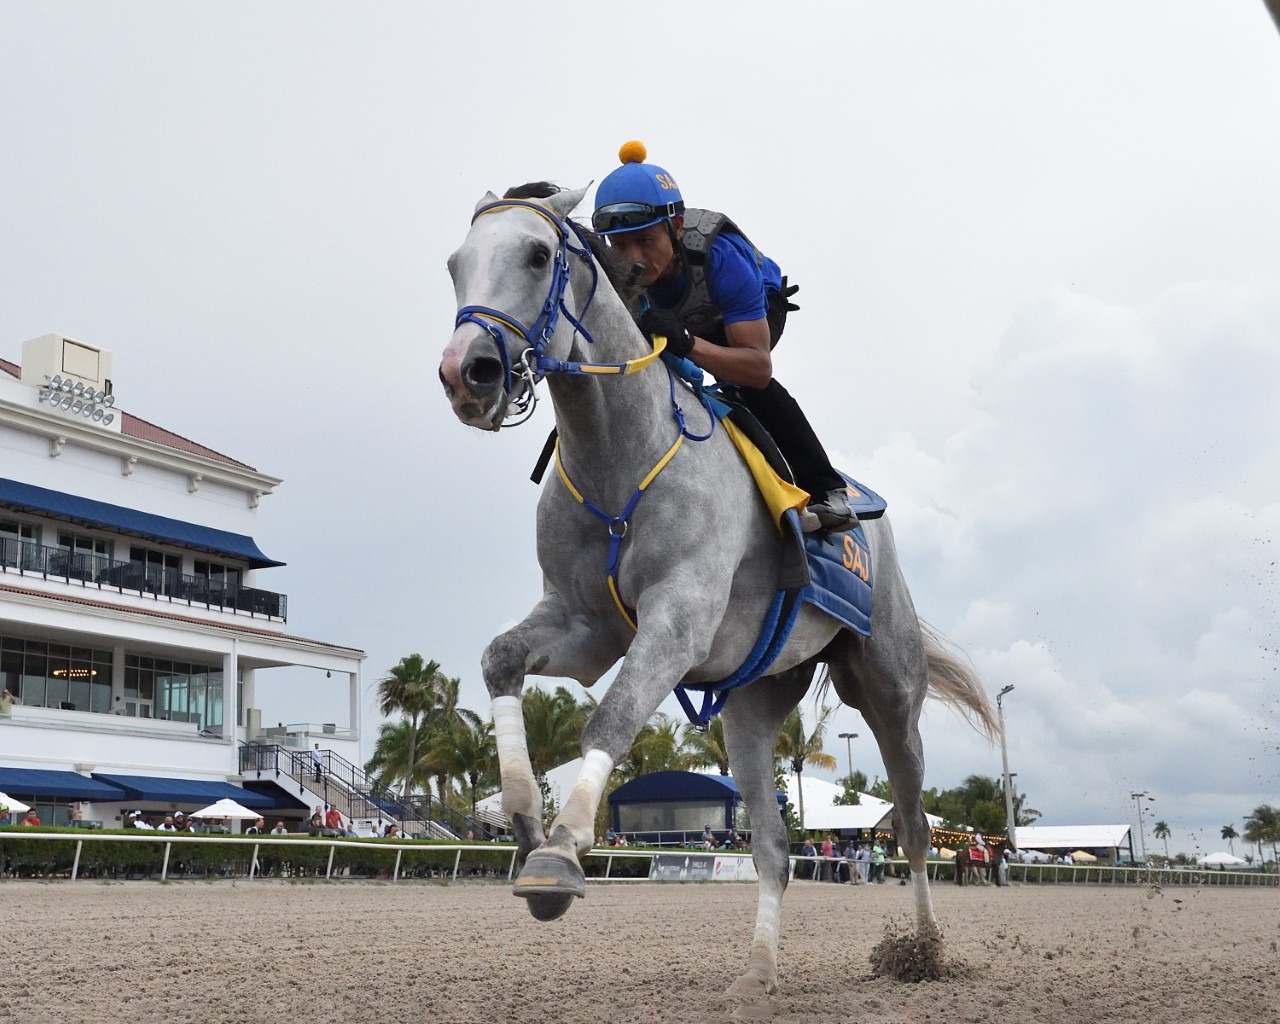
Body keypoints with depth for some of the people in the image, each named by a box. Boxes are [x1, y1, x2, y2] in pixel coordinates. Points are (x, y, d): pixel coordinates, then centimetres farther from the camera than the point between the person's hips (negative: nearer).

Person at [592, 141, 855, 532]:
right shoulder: (615, 269, -35)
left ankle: (826, 490, -24)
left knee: (746, 379, -33)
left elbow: (759, 367, -47)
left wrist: (686, 342, -64)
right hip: (685, 320, 5)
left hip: (760, 304, -5)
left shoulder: (721, 256, -46)